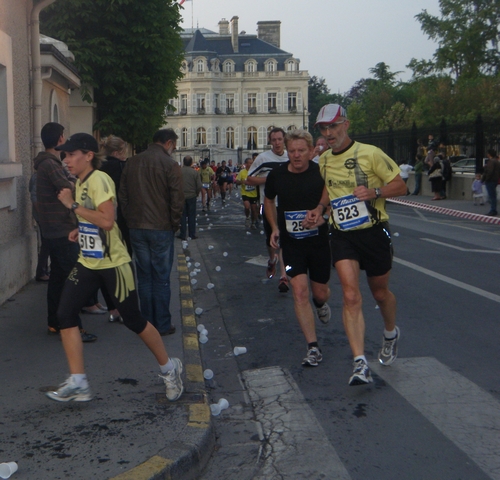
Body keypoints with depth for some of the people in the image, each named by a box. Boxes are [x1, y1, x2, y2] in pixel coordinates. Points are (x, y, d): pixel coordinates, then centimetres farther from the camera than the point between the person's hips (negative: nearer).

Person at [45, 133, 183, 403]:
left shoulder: (99, 180, -18)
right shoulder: (80, 182, 10)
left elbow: (107, 220, -31)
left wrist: (72, 205, -24)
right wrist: (81, 230, 10)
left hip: (113, 263, -8)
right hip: (87, 262, 8)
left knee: (133, 320, 2)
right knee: (65, 314, -6)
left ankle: (169, 368, 24)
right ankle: (77, 384, 1)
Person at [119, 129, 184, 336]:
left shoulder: (132, 162, 7)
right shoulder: (170, 164, -10)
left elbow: (122, 195, 9)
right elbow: (177, 200, -12)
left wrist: (130, 220, 14)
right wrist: (174, 224, 2)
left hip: (136, 227, 5)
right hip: (161, 228, -5)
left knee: (144, 276, 12)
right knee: (161, 278, 3)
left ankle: (147, 323, 17)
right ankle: (162, 325, 9)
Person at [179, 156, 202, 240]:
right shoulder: (195, 172, -7)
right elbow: (199, 186, -7)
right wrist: (196, 194, 10)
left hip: (181, 196, 0)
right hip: (192, 196, 0)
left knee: (182, 216, 7)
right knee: (191, 216, 7)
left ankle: (183, 235, 9)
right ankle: (192, 235, 10)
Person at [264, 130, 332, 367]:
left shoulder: (321, 172, -10)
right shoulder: (277, 175, -4)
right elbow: (268, 200, 16)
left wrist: (324, 215, -17)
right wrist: (275, 227, 7)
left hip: (319, 241, 0)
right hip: (291, 243, 0)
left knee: (320, 293, 12)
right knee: (300, 292, -12)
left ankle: (320, 303, 52)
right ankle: (313, 347, -5)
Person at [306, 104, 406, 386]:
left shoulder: (370, 154, -10)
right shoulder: (324, 161, 7)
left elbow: (400, 186, -6)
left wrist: (374, 192, -24)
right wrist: (319, 210, 6)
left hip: (374, 233, -3)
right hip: (342, 235, 3)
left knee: (380, 293, 14)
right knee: (351, 296, -12)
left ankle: (391, 334, 46)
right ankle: (360, 364, -15)